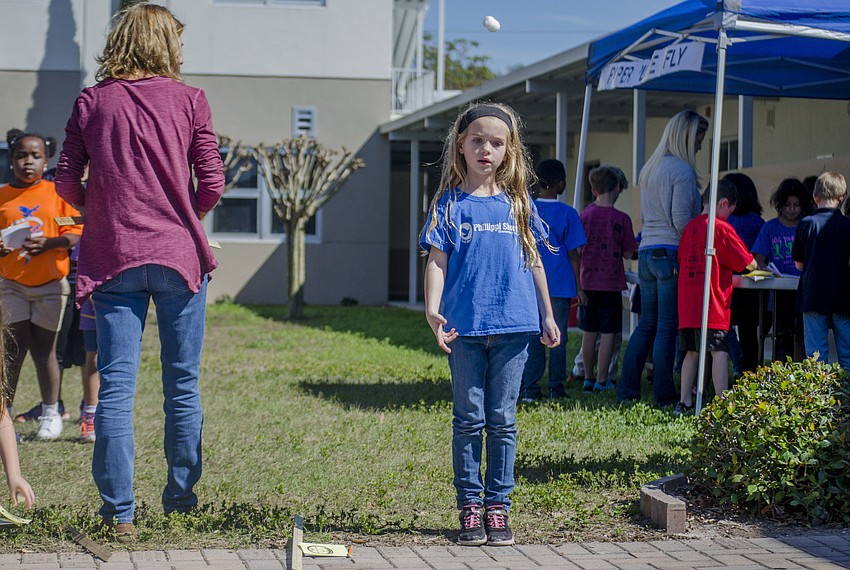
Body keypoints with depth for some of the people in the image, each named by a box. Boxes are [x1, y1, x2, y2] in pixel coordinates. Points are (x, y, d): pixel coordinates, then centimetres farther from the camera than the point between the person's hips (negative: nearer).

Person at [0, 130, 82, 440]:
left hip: (50, 283, -1)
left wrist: (48, 243, -20)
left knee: (44, 350, 5)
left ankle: (51, 414, 20)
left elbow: (75, 234, -4)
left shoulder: (57, 193, 0)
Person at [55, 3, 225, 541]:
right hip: (179, 255, -1)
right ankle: (181, 495, 21)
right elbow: (212, 184, -3)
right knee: (182, 383, 11)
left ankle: (119, 511, 0)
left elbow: (67, 182, 2)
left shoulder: (91, 102, 4)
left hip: (113, 257, 1)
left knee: (115, 384, 2)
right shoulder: (188, 100, 0)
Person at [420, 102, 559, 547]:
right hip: (465, 327, -1)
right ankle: (470, 506, 12)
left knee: (502, 421, 6)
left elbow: (533, 261, 13)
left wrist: (547, 316, 14)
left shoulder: (516, 202, 8)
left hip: (513, 326, 2)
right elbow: (437, 260, -4)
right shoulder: (450, 204, 2)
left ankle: (498, 506, 13)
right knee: (469, 420, 5)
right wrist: (432, 310, -18)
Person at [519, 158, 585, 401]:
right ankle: (557, 388, 11)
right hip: (560, 286, -2)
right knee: (558, 338, 7)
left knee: (533, 338, 6)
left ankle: (529, 388, 2)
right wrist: (578, 287, 2)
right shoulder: (567, 213, -5)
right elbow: (573, 253, -4)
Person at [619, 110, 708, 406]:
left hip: (646, 252, 8)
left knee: (647, 324, 12)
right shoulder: (681, 170, -10)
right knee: (668, 327, -3)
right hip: (671, 253, -8)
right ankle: (663, 394, 0)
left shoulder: (649, 168, 17)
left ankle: (627, 390, 10)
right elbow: (681, 220, -15)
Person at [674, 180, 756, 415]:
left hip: (687, 302, 7)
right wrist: (753, 265, 20)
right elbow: (747, 263, -5)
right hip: (713, 304, -7)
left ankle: (685, 402, 13)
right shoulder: (722, 228, -8)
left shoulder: (690, 227, 12)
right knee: (719, 351, -6)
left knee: (692, 351, 13)